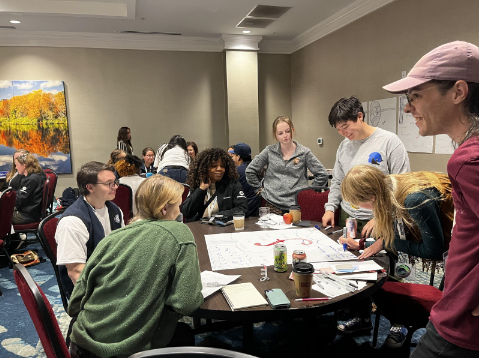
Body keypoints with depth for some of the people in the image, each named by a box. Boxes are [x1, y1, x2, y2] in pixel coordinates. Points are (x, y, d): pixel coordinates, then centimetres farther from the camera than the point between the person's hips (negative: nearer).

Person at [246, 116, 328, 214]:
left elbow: (322, 175, 6)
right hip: (273, 205, 0)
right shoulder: (269, 151, 6)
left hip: (297, 205, 0)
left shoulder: (304, 152, 4)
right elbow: (250, 171, 13)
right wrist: (259, 189, 8)